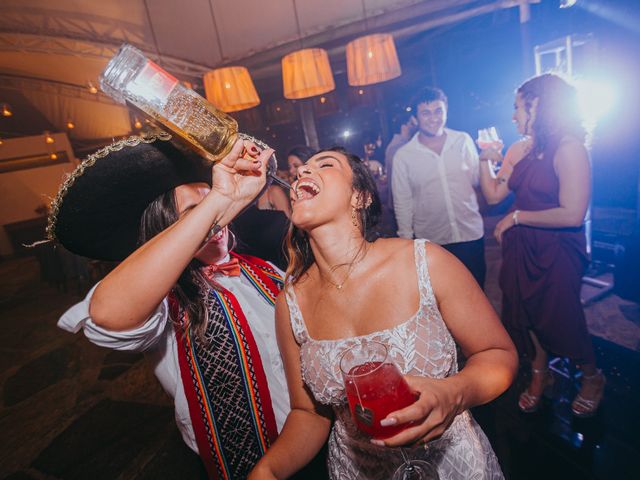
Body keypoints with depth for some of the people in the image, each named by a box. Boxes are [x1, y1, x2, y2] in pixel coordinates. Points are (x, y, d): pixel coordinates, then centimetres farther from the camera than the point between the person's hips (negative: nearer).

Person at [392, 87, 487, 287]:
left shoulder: (463, 141, 0)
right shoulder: (403, 156, -5)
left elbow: (478, 180, 8)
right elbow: (402, 202, -1)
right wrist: (407, 240, -1)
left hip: (471, 235, 2)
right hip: (431, 242, -1)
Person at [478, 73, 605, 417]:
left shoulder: (569, 149, -17)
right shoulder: (519, 149, 3)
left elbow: (572, 214, -23)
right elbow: (493, 195, 1)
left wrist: (517, 216, -16)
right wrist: (486, 158, -5)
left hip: (557, 251, -5)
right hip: (521, 248, 6)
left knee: (561, 318, 11)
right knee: (528, 313, 16)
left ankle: (591, 377, 42)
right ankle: (539, 375, 40)